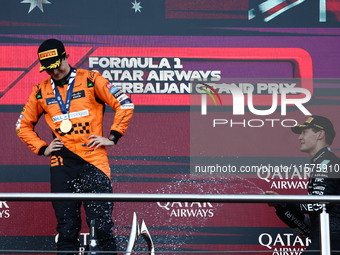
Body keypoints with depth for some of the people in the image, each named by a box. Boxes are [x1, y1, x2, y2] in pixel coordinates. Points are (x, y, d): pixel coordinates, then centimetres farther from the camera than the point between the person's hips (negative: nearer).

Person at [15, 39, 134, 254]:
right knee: (66, 226, 1)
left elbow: (125, 105, 0)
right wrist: (42, 148, 9)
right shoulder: (41, 91, 10)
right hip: (62, 162, 3)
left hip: (93, 158, -3)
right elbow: (23, 125, 22)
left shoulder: (90, 80, 1)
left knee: (102, 224, -7)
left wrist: (113, 137, -4)